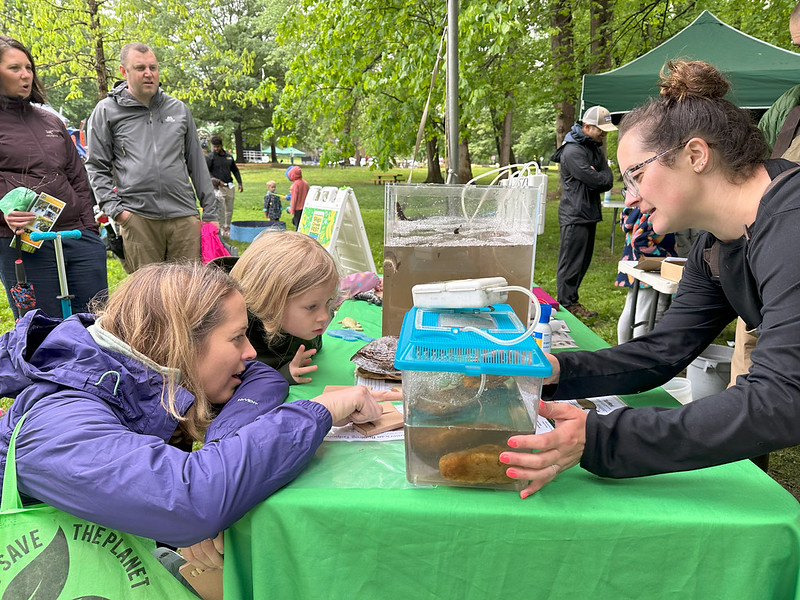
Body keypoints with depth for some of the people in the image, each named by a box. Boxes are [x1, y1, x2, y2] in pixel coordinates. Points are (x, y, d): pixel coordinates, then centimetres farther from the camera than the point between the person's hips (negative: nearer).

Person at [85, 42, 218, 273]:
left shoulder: (179, 109, 17)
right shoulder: (106, 111, 10)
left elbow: (197, 164, 18)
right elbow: (96, 168, 8)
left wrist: (210, 213, 13)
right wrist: (114, 209, -5)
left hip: (184, 216, 2)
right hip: (137, 218, -2)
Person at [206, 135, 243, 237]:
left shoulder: (228, 156, 13)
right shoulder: (209, 157, -2)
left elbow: (235, 170, 22)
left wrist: (240, 183, 15)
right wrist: (217, 181, -18)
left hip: (229, 186, 5)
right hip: (218, 187, -5)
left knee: (229, 209, 10)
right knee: (220, 209, -11)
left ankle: (227, 228, 21)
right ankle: (221, 229, -8)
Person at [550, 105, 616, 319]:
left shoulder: (596, 148, 16)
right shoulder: (573, 151, -15)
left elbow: (608, 180, 6)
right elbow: (596, 180, -19)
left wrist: (598, 179, -11)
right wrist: (600, 178, 0)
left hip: (589, 213, 10)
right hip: (575, 215, -10)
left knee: (583, 260, 13)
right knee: (571, 260, -4)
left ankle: (571, 300, 22)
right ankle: (567, 304, 4)